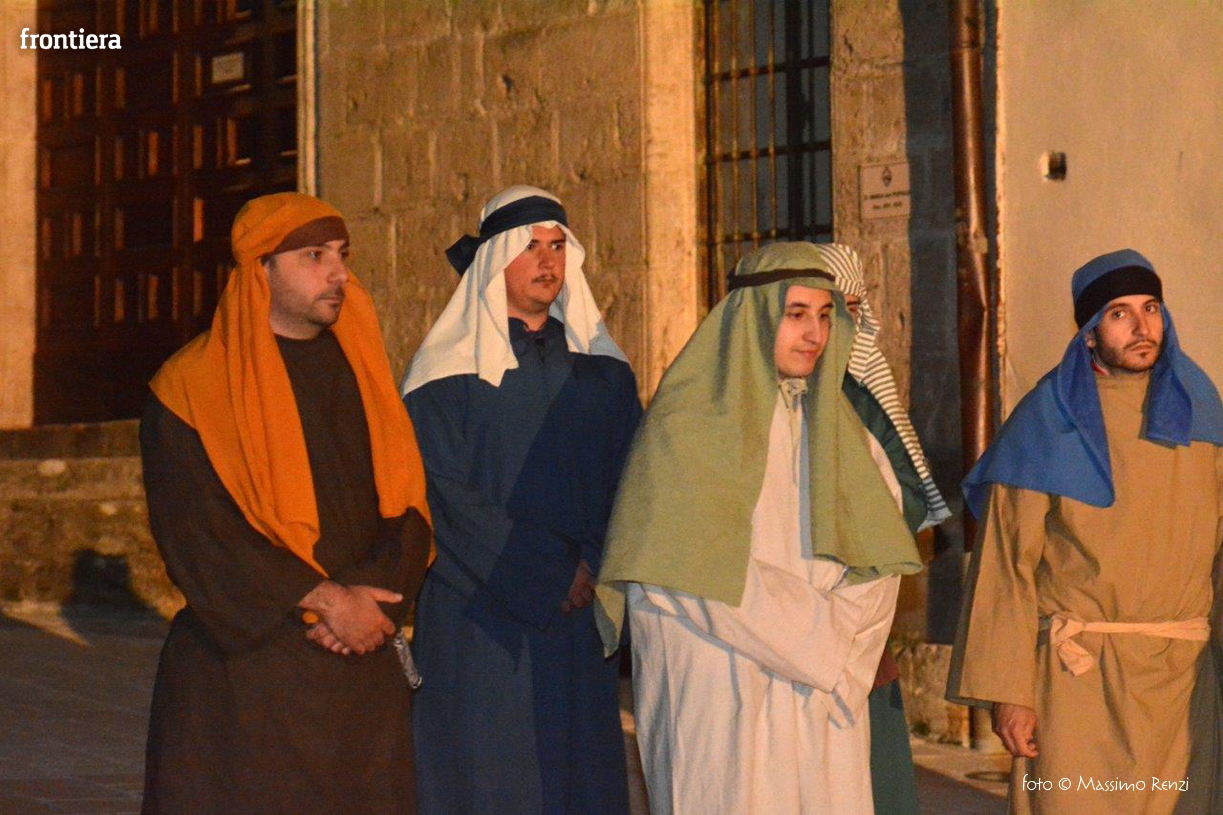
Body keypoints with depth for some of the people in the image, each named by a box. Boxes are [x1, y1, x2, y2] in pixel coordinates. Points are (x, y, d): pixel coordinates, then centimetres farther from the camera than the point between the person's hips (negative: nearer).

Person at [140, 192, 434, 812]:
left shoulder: (361, 372, 13)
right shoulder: (190, 388, -2)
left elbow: (407, 505, 8)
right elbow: (195, 533, -10)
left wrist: (370, 597, -12)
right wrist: (322, 599, -15)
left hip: (362, 666, 4)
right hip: (241, 673, -4)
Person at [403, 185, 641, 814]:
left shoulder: (603, 370, 11)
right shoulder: (449, 372, -2)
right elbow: (448, 499, -9)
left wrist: (595, 564, -11)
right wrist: (550, 577, -12)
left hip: (579, 617, 4)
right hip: (477, 619, -4)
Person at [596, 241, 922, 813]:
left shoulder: (831, 423, 13)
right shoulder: (687, 427, -6)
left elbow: (878, 557, 9)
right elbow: (708, 570, -13)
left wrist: (838, 646, -7)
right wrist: (820, 644, -9)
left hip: (824, 695, 5)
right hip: (718, 691, -5)